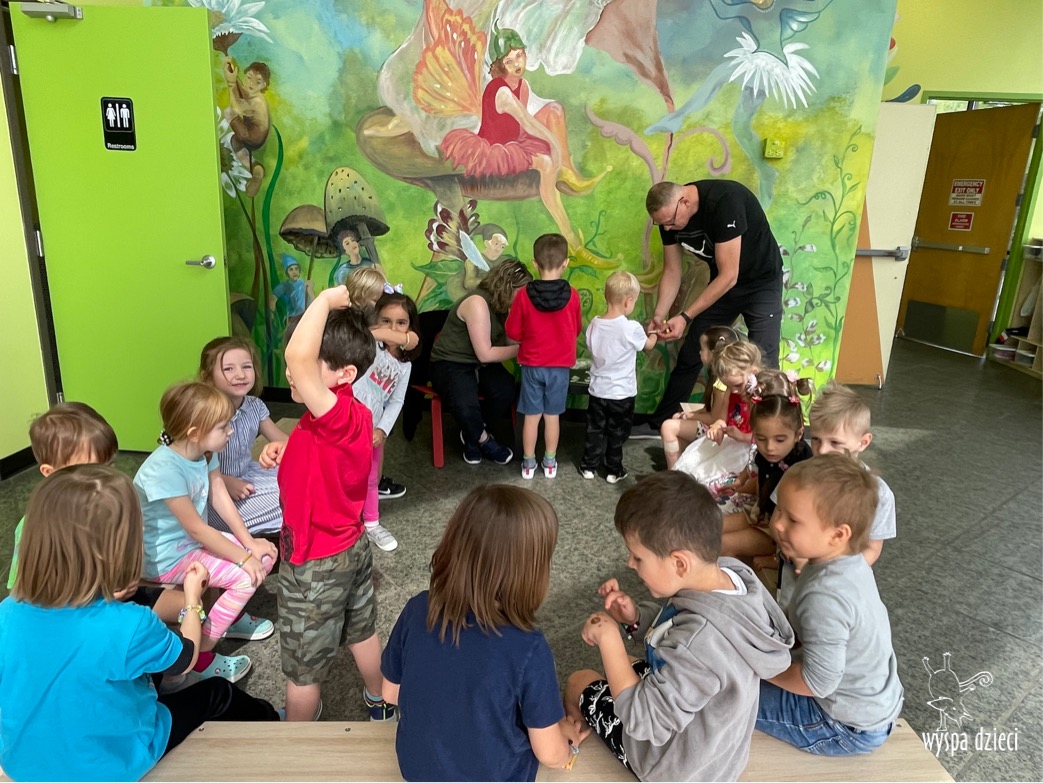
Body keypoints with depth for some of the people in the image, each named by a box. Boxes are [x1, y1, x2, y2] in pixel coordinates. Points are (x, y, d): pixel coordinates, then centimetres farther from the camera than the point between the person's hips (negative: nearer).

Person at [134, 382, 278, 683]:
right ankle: (200, 655, -4)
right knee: (246, 577, -19)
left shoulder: (205, 451, -8)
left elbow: (221, 498, -4)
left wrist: (251, 544, -9)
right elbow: (196, 528, -27)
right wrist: (244, 558, -22)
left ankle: (232, 616, 23)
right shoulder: (164, 469, -32)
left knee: (266, 555, -1)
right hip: (167, 557, -8)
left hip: (195, 541, 8)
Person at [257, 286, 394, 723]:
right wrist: (285, 453, -3)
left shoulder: (337, 415, -34)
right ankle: (379, 703, 51)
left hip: (315, 564, -9)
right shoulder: (353, 415, -5)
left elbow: (298, 356, -51)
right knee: (362, 631, 30)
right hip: (352, 546, 9)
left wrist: (327, 299, -38)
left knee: (303, 668, 14)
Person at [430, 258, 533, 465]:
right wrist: (521, 349, -19)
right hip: (450, 364, -7)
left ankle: (474, 436, 3)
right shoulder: (478, 303, -23)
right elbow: (485, 354, -23)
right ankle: (484, 440, -1)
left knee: (507, 390, -24)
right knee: (466, 406, -36)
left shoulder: (502, 305, 4)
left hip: (481, 365, 7)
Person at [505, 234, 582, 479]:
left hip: (532, 364, 0)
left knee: (531, 416, 10)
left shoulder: (524, 294, -14)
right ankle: (550, 463, 23)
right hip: (560, 365, 1)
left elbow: (512, 333, -6)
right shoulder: (572, 295, -12)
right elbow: (576, 330, 4)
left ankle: (528, 463, 20)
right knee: (552, 415, 12)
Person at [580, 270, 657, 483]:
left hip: (597, 391, 4)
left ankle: (589, 466, 28)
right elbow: (648, 345, -2)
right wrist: (653, 333, 20)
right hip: (622, 394, -3)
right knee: (617, 433, 13)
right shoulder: (632, 328, -21)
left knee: (595, 430, 18)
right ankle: (614, 471, 25)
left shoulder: (594, 324, -8)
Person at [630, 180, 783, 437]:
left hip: (761, 282, -6)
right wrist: (659, 316, -15)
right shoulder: (670, 214, -12)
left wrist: (685, 317, -32)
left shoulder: (724, 202, -33)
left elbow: (728, 276, -32)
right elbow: (672, 273, -3)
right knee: (690, 355, 7)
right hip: (722, 283, 6)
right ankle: (659, 424, 19)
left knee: (763, 365, -13)